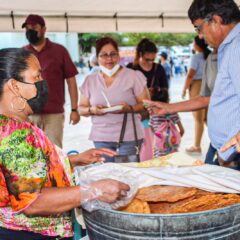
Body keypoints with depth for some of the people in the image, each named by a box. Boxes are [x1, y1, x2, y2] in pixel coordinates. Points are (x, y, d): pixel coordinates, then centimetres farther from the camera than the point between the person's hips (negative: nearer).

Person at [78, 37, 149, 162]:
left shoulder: (133, 76, 2)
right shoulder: (90, 80, 10)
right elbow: (81, 108, 12)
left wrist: (129, 108, -19)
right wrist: (91, 110, -10)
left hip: (129, 137, -2)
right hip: (101, 138, 2)